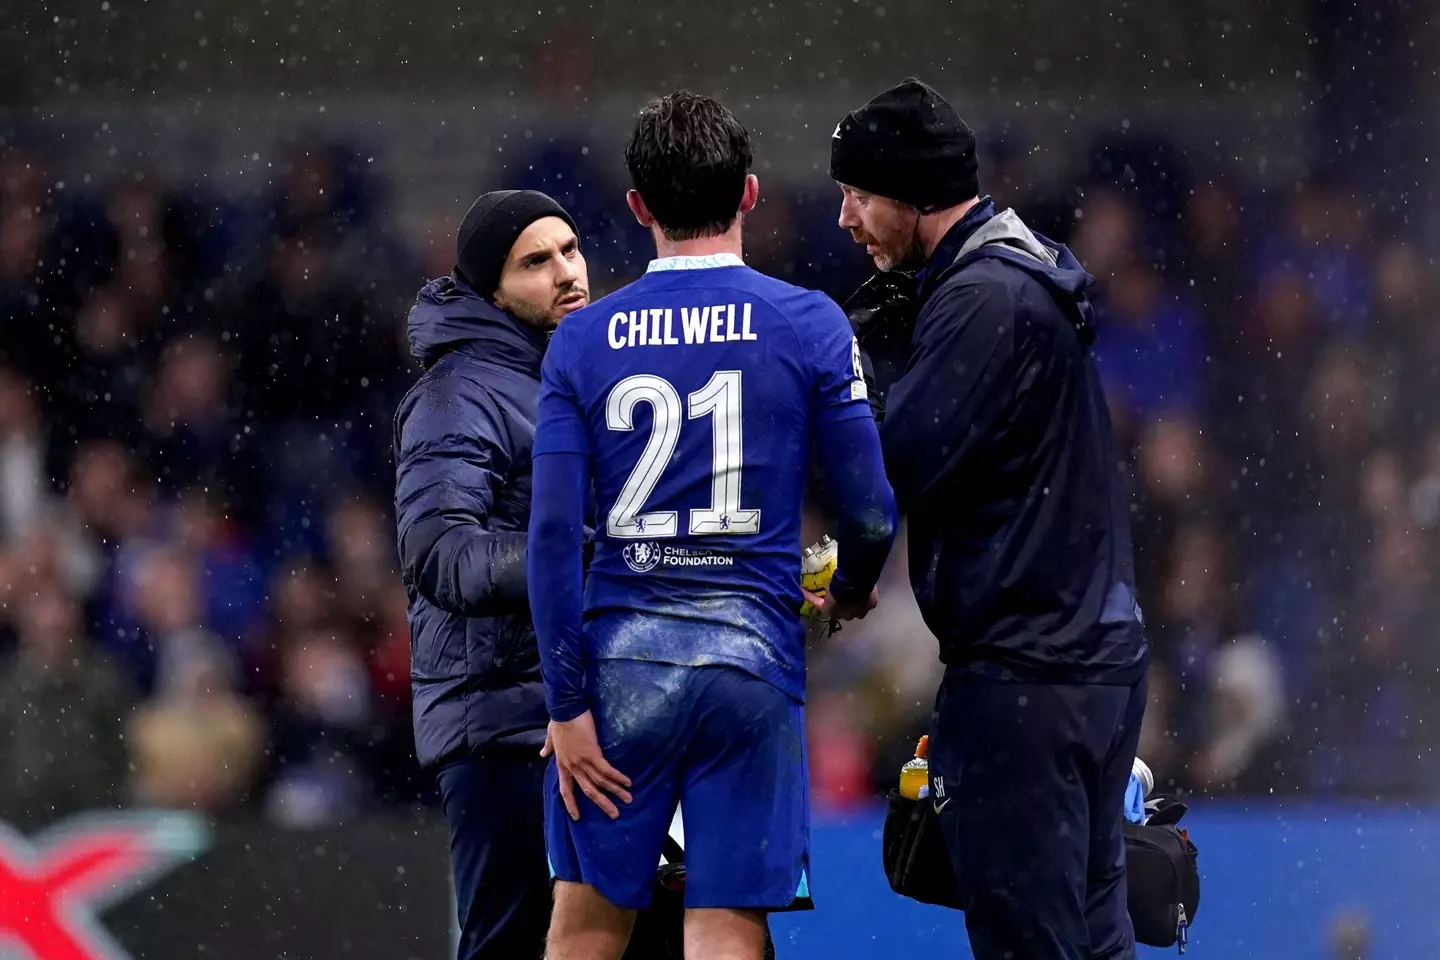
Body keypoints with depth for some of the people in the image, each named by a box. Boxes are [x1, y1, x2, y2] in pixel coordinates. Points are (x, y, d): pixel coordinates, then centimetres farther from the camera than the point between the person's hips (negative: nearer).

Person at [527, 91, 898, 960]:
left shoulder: (585, 339, 3)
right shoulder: (808, 325, -1)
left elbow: (554, 533, -3)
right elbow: (871, 513, -1)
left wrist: (568, 703, 0)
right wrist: (852, 593, 21)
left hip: (622, 657, 1)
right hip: (754, 657, -1)